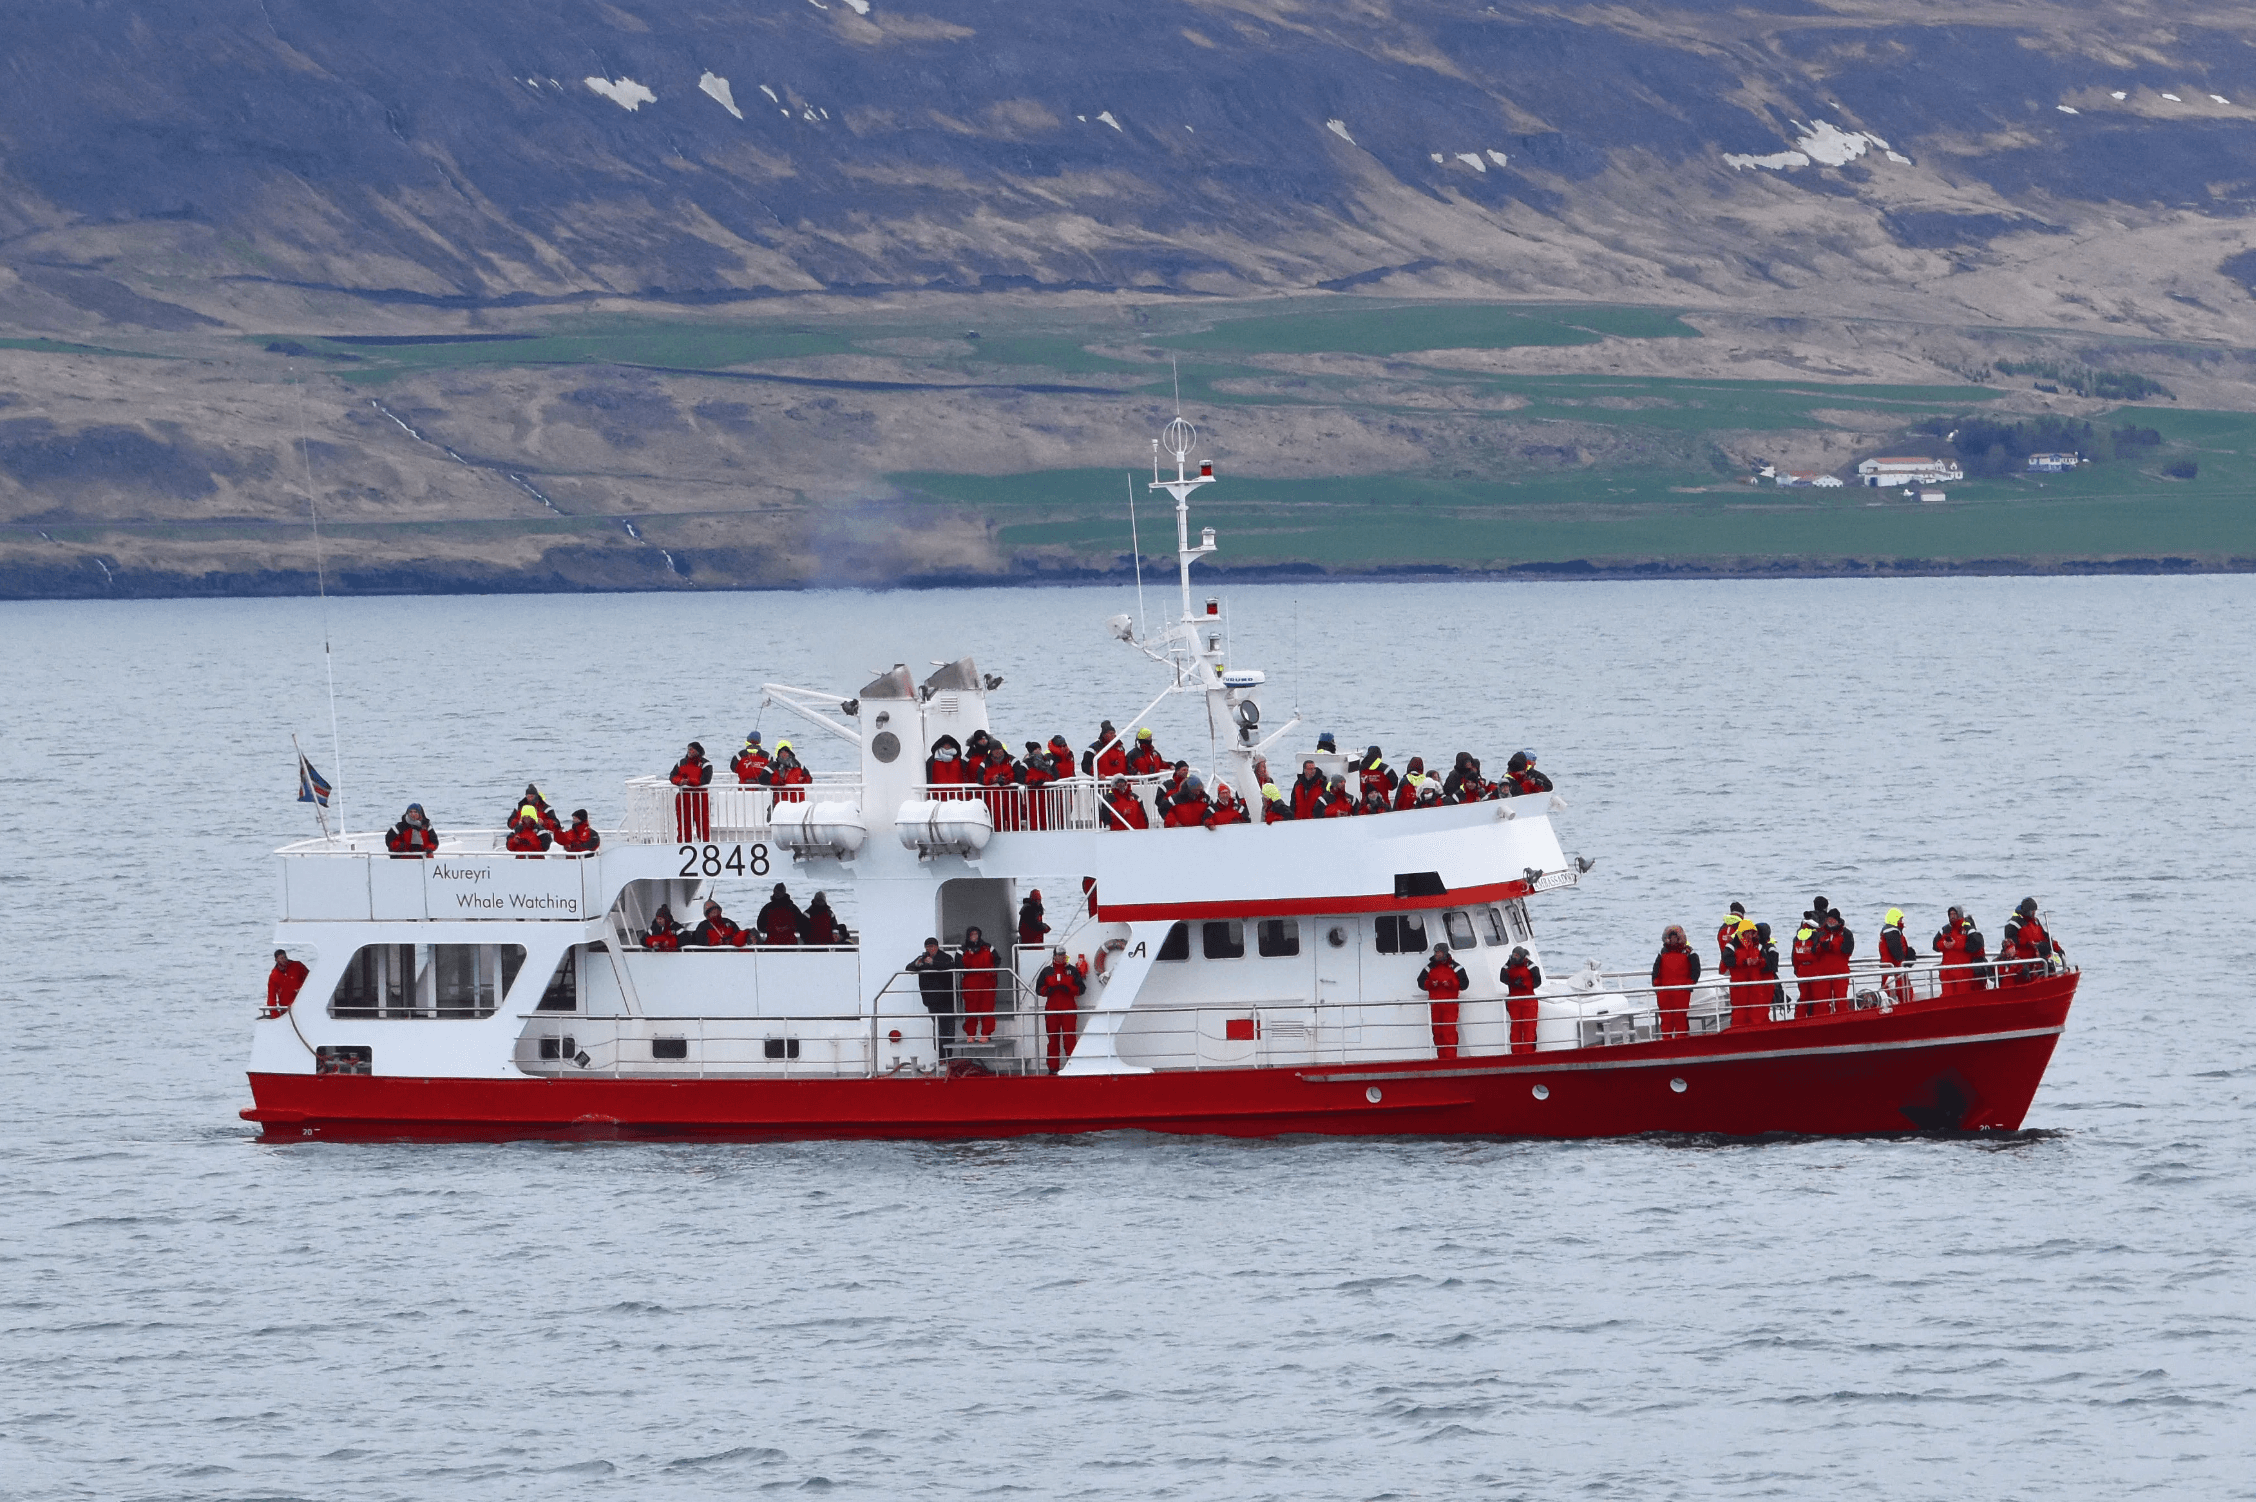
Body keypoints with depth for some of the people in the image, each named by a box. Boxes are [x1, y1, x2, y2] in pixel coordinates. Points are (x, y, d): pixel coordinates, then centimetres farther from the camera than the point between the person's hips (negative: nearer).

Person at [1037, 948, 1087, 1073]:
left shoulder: (1072, 971, 9)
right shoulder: (1047, 972, 12)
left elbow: (1081, 987, 6)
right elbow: (1039, 988, 11)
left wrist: (1069, 989, -11)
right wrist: (1048, 990, -10)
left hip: (1069, 1010, -1)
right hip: (1052, 1009, 2)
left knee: (1070, 1039, -7)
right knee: (1053, 1039, 2)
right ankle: (1053, 1067, 6)